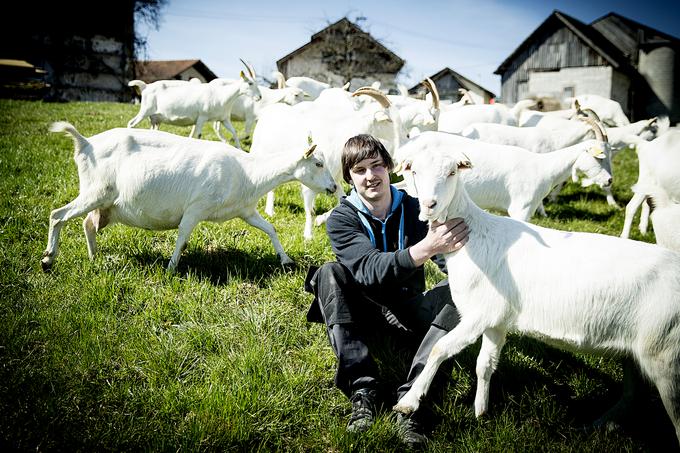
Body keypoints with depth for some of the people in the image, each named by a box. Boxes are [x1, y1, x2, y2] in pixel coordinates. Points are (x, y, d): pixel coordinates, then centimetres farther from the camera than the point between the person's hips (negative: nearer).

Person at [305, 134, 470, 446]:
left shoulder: (413, 209, -5)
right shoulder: (342, 219, -12)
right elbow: (371, 270, -31)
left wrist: (451, 245, -43)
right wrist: (426, 247, -47)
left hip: (407, 310, 2)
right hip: (361, 309, -2)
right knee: (328, 273, -29)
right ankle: (363, 386, -36)